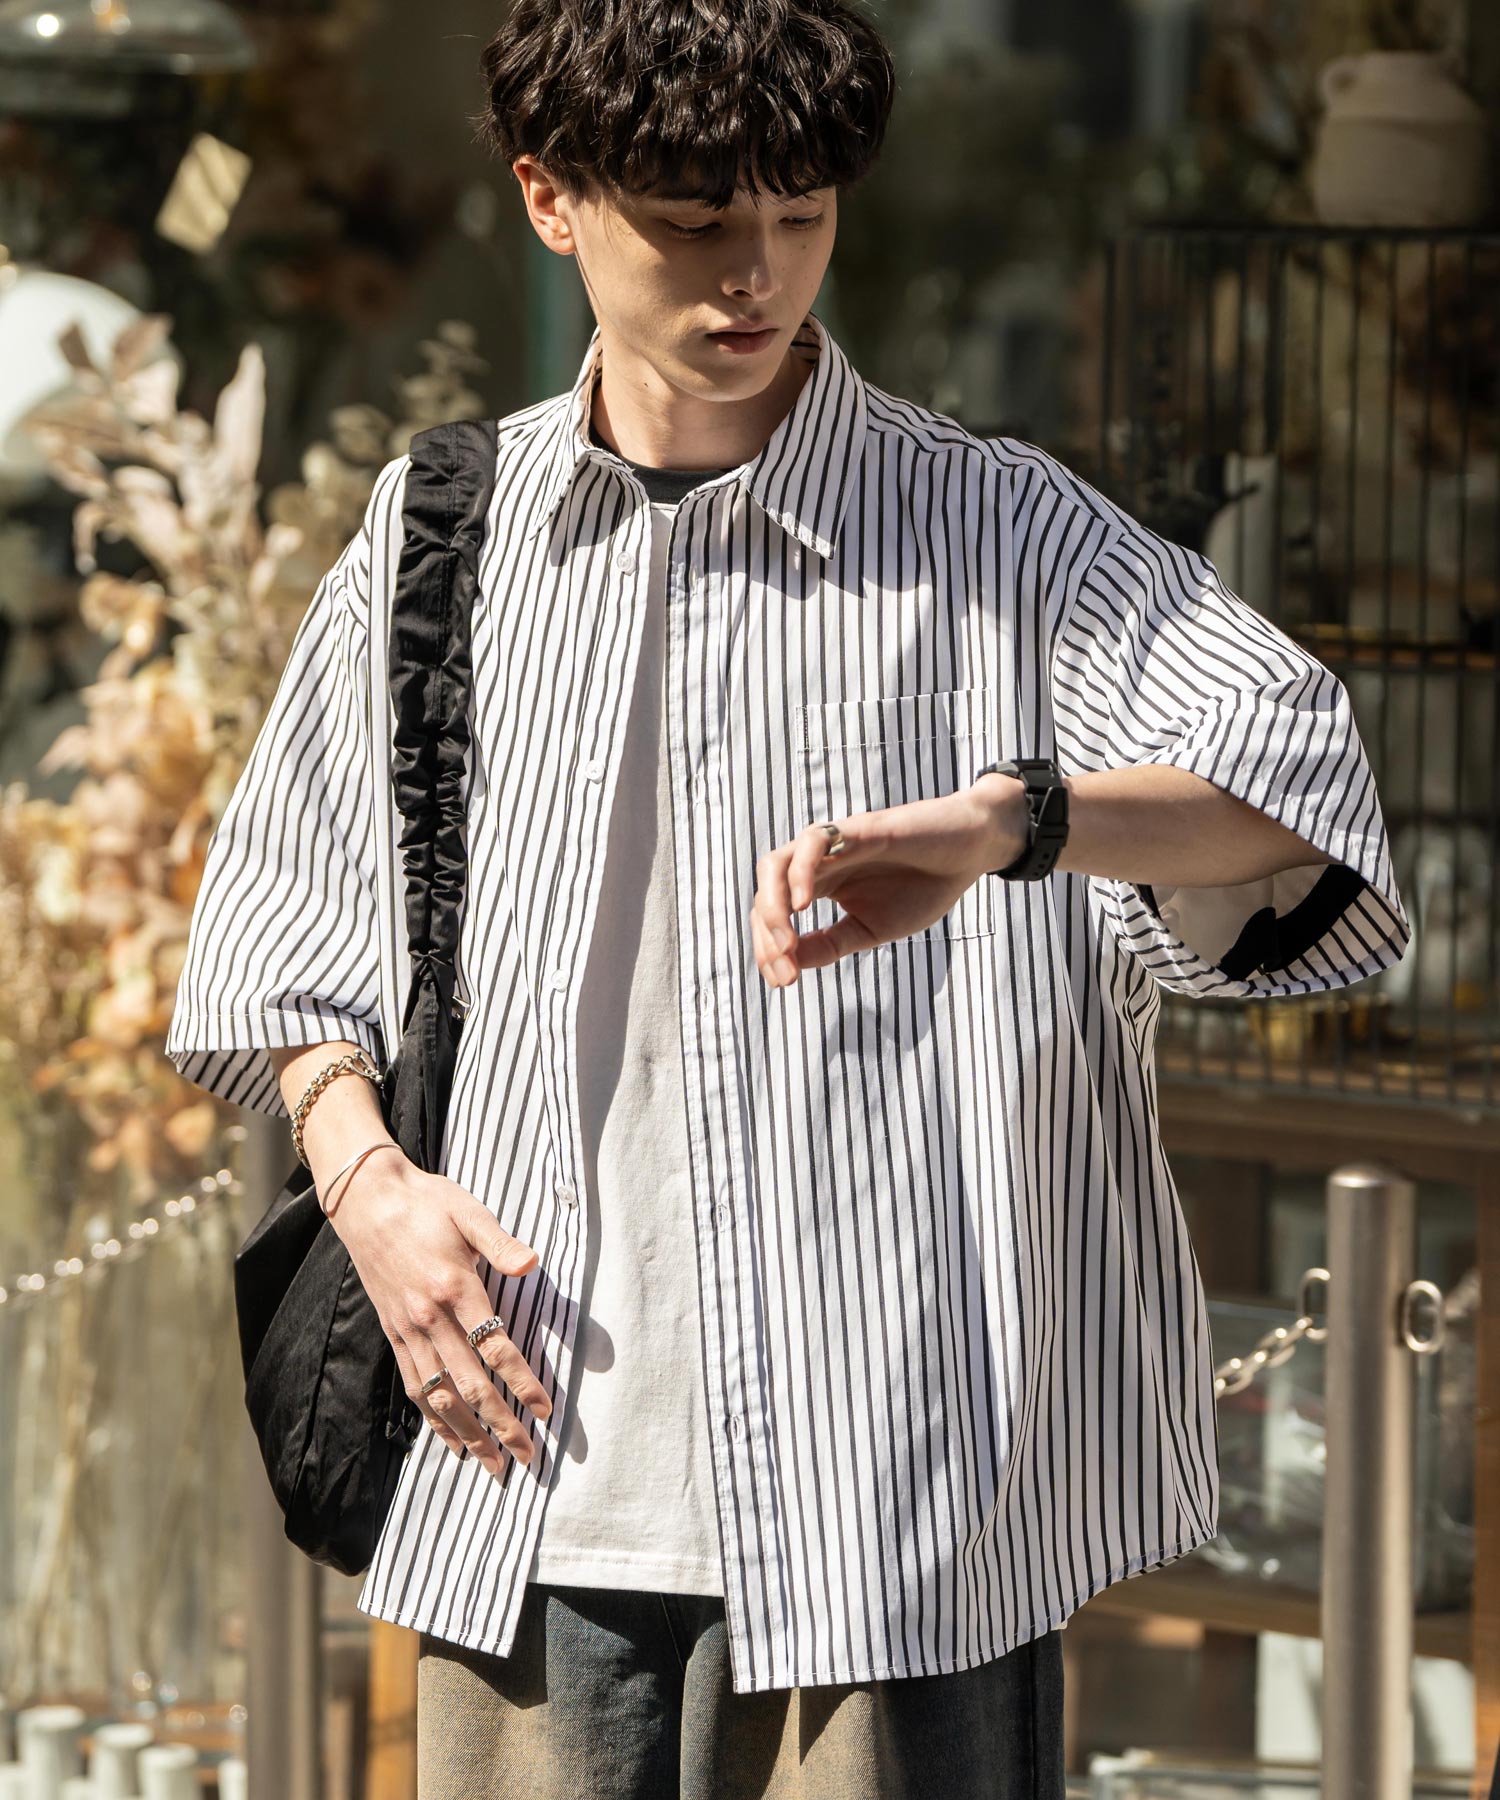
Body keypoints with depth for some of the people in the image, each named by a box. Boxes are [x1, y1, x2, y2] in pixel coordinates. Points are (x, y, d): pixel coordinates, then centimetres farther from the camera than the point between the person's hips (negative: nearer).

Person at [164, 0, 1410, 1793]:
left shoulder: (1001, 533, -1)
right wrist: (366, 1176, 1)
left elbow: (1296, 770, -17)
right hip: (529, 1497, 3)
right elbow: (291, 929, 20)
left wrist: (1005, 820, -35)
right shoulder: (437, 529, 10)